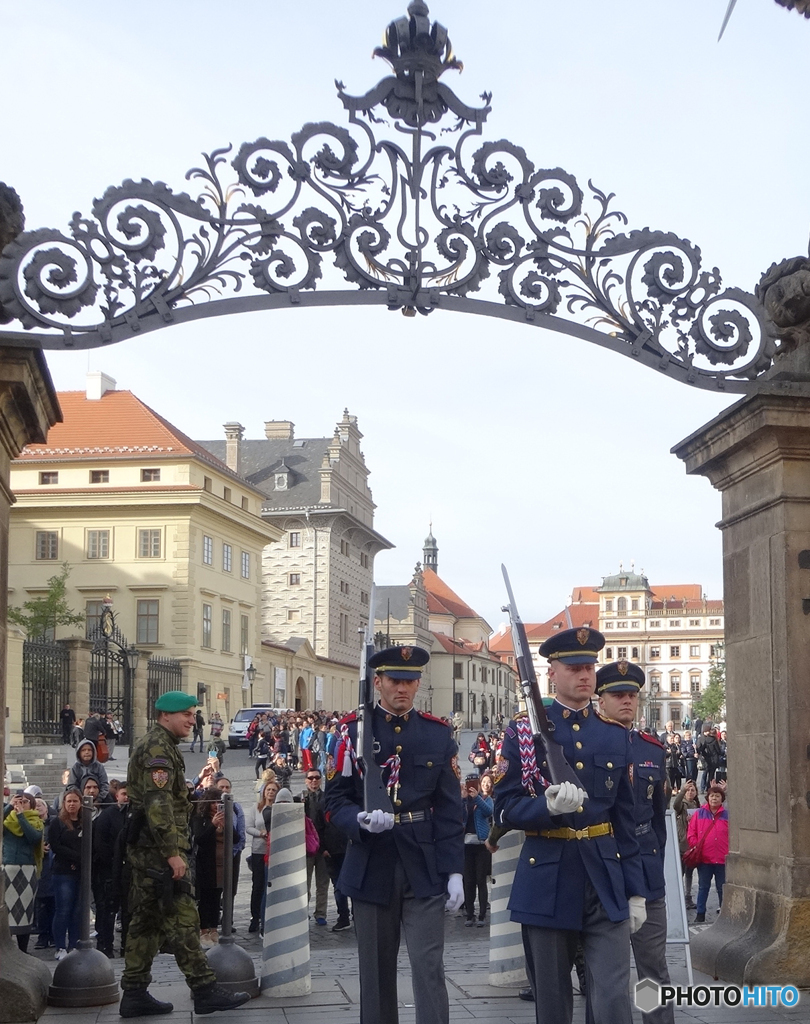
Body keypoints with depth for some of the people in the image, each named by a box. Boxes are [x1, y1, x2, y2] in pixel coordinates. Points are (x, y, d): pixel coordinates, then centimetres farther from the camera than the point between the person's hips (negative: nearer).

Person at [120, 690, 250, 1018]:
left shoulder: (152, 745, 19)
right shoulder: (159, 748, -14)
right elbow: (158, 804, -22)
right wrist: (172, 852, -24)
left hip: (145, 850, 11)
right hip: (160, 848, -11)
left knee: (146, 920, 11)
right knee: (182, 918, -8)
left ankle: (134, 994, 13)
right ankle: (205, 990, -6)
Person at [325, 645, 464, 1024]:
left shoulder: (438, 734, 4)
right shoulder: (353, 730, 1)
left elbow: (449, 808, 3)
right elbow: (335, 799, 1)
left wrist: (454, 870, -2)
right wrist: (361, 820, -21)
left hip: (425, 868, 0)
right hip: (372, 865, 0)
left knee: (429, 965, -5)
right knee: (376, 968, 10)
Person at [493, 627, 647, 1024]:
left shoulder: (616, 735, 8)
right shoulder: (524, 731, -1)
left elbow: (625, 817, 10)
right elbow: (505, 809, -4)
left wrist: (636, 891, 7)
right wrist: (548, 806, -24)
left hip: (606, 881, 2)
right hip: (547, 881, -2)